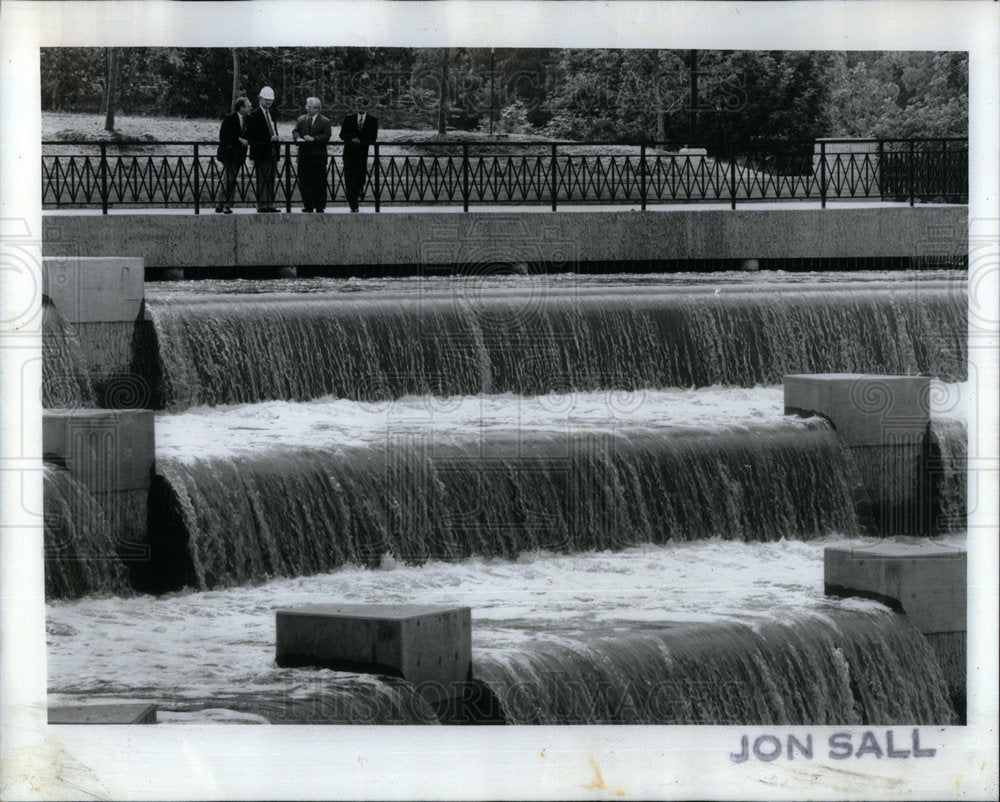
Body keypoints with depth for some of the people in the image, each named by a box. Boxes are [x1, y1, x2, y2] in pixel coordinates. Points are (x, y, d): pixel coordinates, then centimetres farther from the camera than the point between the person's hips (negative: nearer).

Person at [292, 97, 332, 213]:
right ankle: (308, 206, 10)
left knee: (319, 182, 0)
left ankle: (320, 206, 6)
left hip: (318, 155, -4)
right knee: (303, 181, 3)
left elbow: (326, 136, -9)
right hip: (304, 154, 4)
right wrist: (298, 137, -14)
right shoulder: (301, 119, 13)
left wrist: (314, 138, -21)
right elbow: (295, 131, 9)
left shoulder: (325, 121, 0)